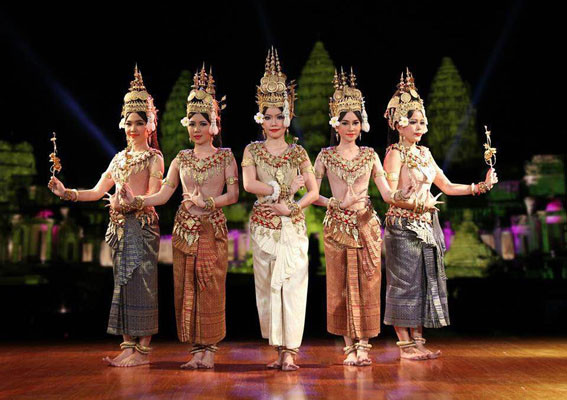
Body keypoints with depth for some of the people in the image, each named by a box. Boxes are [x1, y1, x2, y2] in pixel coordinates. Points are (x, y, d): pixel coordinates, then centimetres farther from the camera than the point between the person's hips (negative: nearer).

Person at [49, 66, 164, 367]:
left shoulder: (154, 157, 0)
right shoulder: (120, 158, 17)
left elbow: (153, 196, -9)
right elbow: (97, 192, 15)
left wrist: (127, 202, -22)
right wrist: (66, 193, 2)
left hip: (143, 225, -6)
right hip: (119, 226, 6)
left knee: (141, 283, -7)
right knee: (122, 283, 6)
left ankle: (143, 349, -1)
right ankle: (128, 345, 12)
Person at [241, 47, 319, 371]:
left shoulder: (298, 153, 6)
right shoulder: (252, 151, 5)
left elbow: (314, 191, 2)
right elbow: (249, 184, -10)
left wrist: (292, 206, -12)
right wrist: (284, 189, -12)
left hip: (293, 226, 0)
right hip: (264, 226, 1)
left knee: (292, 284, -5)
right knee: (267, 284, 3)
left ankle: (290, 351, 0)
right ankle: (279, 347, 14)